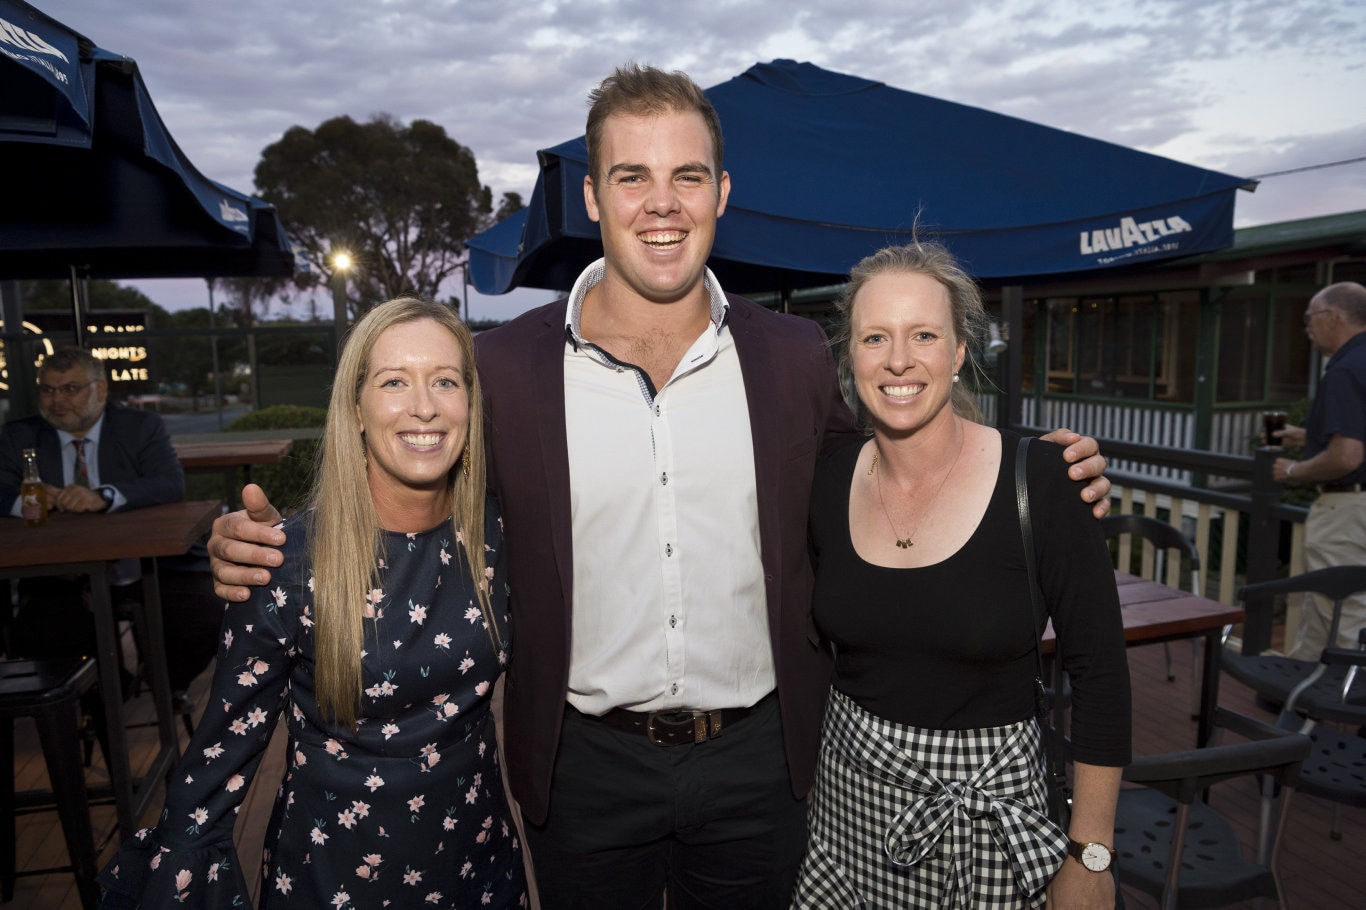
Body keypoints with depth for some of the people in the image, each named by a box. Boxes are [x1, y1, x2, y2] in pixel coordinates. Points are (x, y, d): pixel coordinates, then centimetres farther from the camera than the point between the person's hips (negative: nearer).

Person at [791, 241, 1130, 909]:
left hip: (988, 800, -3)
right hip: (850, 791, 3)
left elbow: (1100, 671, -10)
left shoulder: (1039, 479, -16)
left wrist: (1089, 855, -8)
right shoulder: (828, 481, -6)